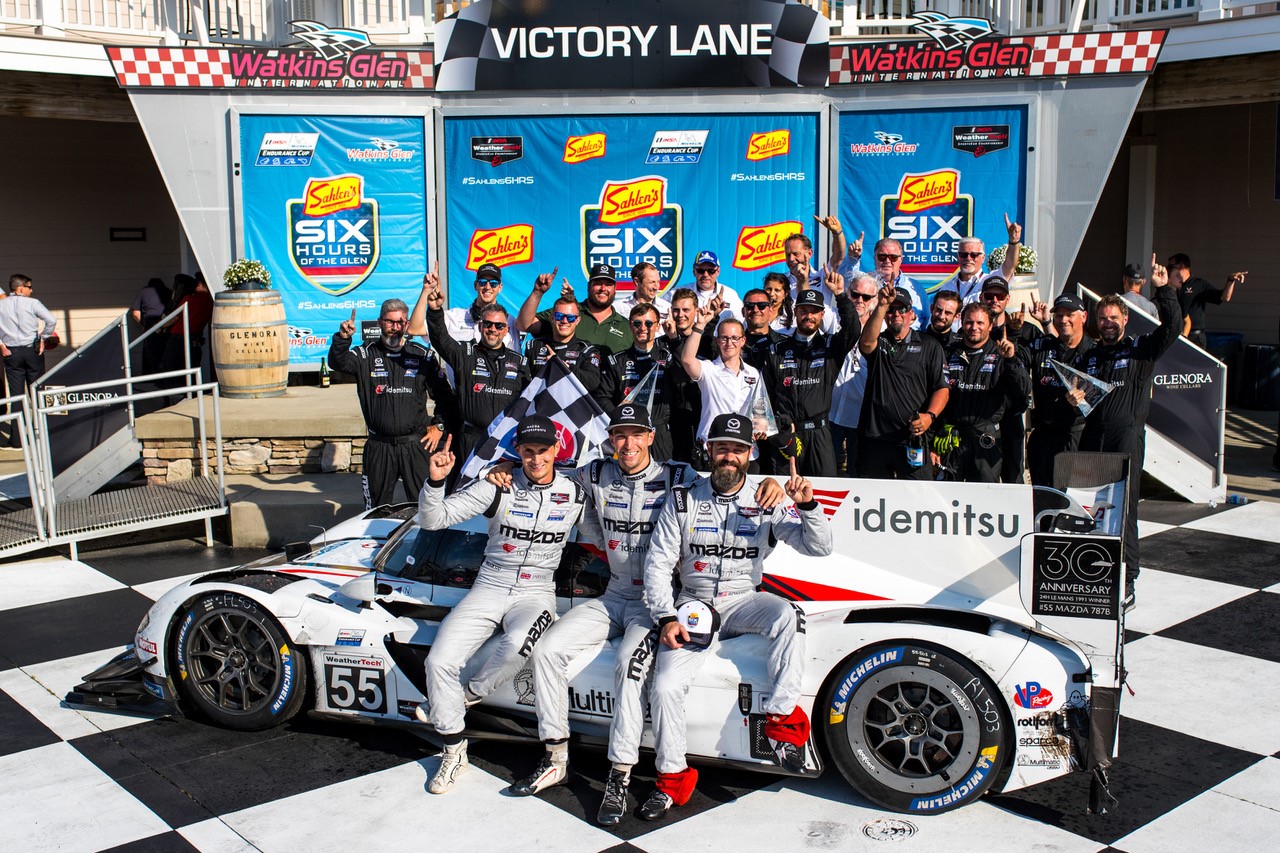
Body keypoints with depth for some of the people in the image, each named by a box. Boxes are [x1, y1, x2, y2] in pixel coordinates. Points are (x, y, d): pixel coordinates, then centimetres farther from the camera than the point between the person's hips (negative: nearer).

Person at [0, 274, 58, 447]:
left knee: (16, 395, 4)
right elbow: (51, 319, -15)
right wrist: (43, 339, -3)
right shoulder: (32, 303, -5)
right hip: (32, 351, -2)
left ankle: (17, 438, 2)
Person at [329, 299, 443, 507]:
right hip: (379, 446, 0)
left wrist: (438, 426, 6)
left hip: (416, 444, 0)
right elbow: (338, 363, -15)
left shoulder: (422, 355, 5)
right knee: (376, 509, 9)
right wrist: (342, 338, -33)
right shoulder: (366, 354, 4)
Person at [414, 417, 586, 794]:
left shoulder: (574, 494, 1)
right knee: (440, 660, -18)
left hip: (537, 593, -1)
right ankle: (454, 751, 2)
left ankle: (467, 693, -4)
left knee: (516, 645, -35)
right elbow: (432, 519, -8)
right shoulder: (497, 488, -4)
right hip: (489, 588, 1)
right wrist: (435, 481, -24)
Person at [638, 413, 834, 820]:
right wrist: (666, 618, -13)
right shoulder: (683, 501, 1)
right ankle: (673, 777, 2)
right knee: (665, 687, -19)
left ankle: (781, 720, -23)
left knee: (787, 615, -34)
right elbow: (657, 564, 0)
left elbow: (819, 547, -4)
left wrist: (808, 506, -23)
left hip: (745, 602, 0)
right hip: (694, 606, 0)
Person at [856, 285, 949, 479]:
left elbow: (942, 388, 4)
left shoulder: (929, 346, 10)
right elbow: (866, 342, -14)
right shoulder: (878, 343, 12)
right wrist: (881, 305, -22)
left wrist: (930, 415, -14)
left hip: (914, 438, -1)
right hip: (874, 439, 1)